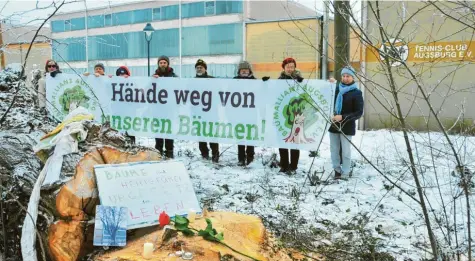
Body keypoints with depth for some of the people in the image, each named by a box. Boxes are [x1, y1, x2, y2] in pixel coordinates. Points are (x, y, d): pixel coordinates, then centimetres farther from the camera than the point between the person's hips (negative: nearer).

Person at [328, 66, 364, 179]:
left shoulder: (357, 93, -5)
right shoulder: (336, 89, 8)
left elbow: (359, 113, -8)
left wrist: (343, 117, -20)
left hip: (347, 127, -4)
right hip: (333, 125, 5)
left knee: (345, 151, 2)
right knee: (334, 149, 10)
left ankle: (345, 174, 11)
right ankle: (337, 170, 23)